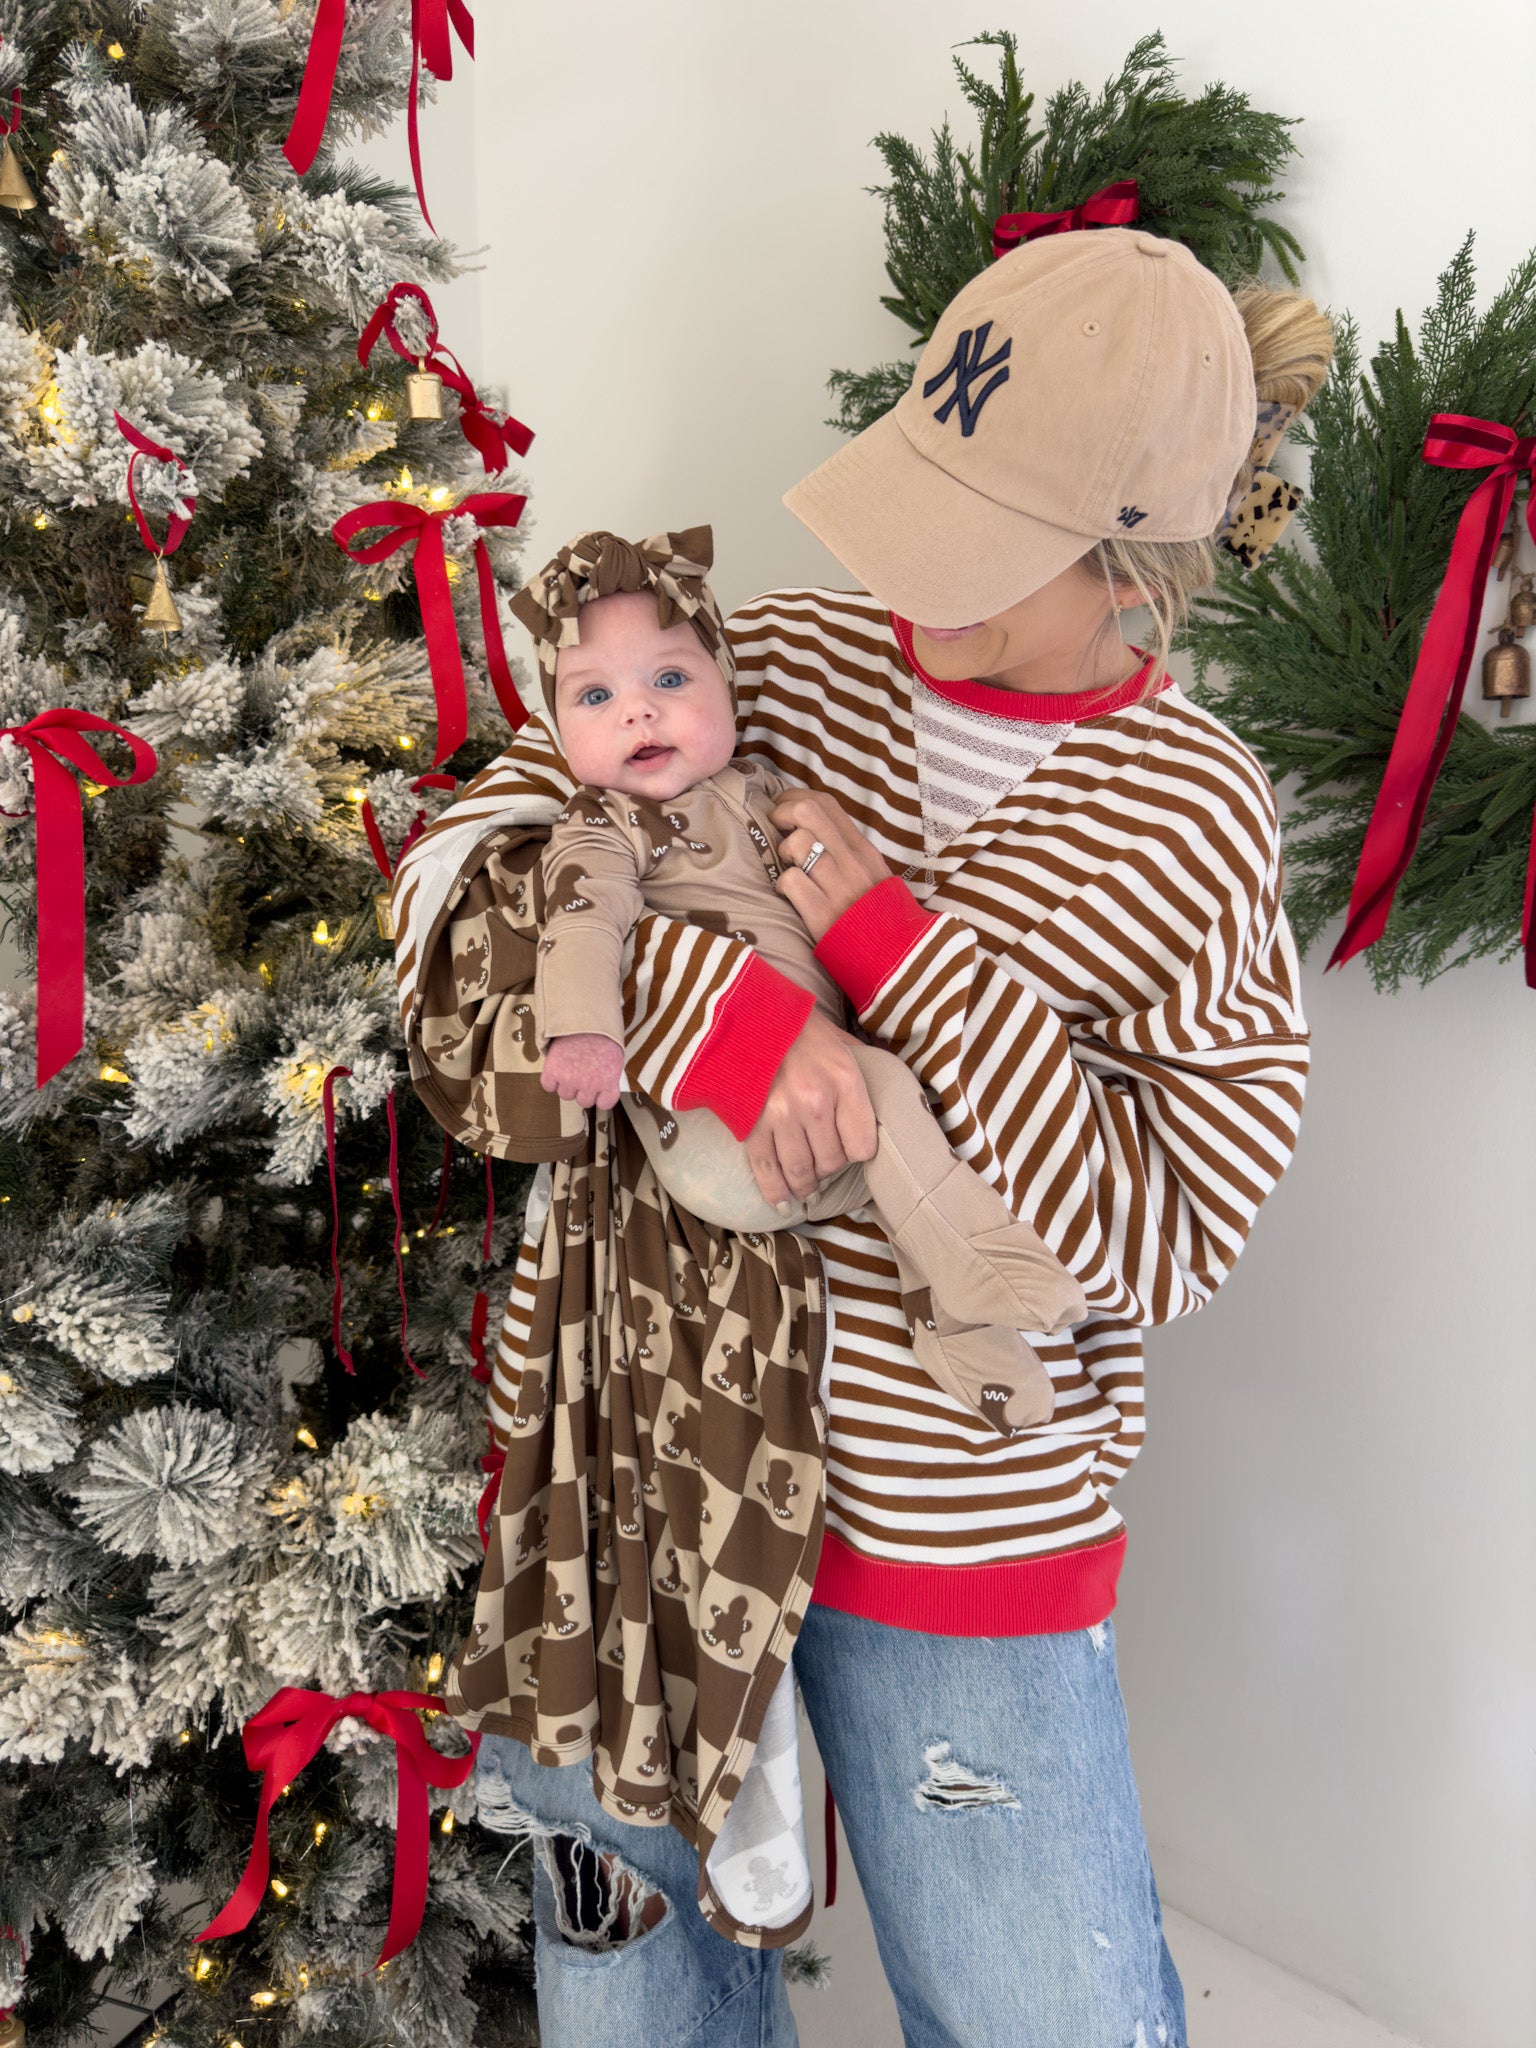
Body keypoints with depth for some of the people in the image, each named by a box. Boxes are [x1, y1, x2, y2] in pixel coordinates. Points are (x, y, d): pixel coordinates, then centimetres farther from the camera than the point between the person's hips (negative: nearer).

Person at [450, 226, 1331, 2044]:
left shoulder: (1195, 823, -9)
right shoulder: (782, 658, -3)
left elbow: (1160, 1239, -14)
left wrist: (888, 940, -22)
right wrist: (723, 1012, -26)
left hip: (954, 1525, -2)